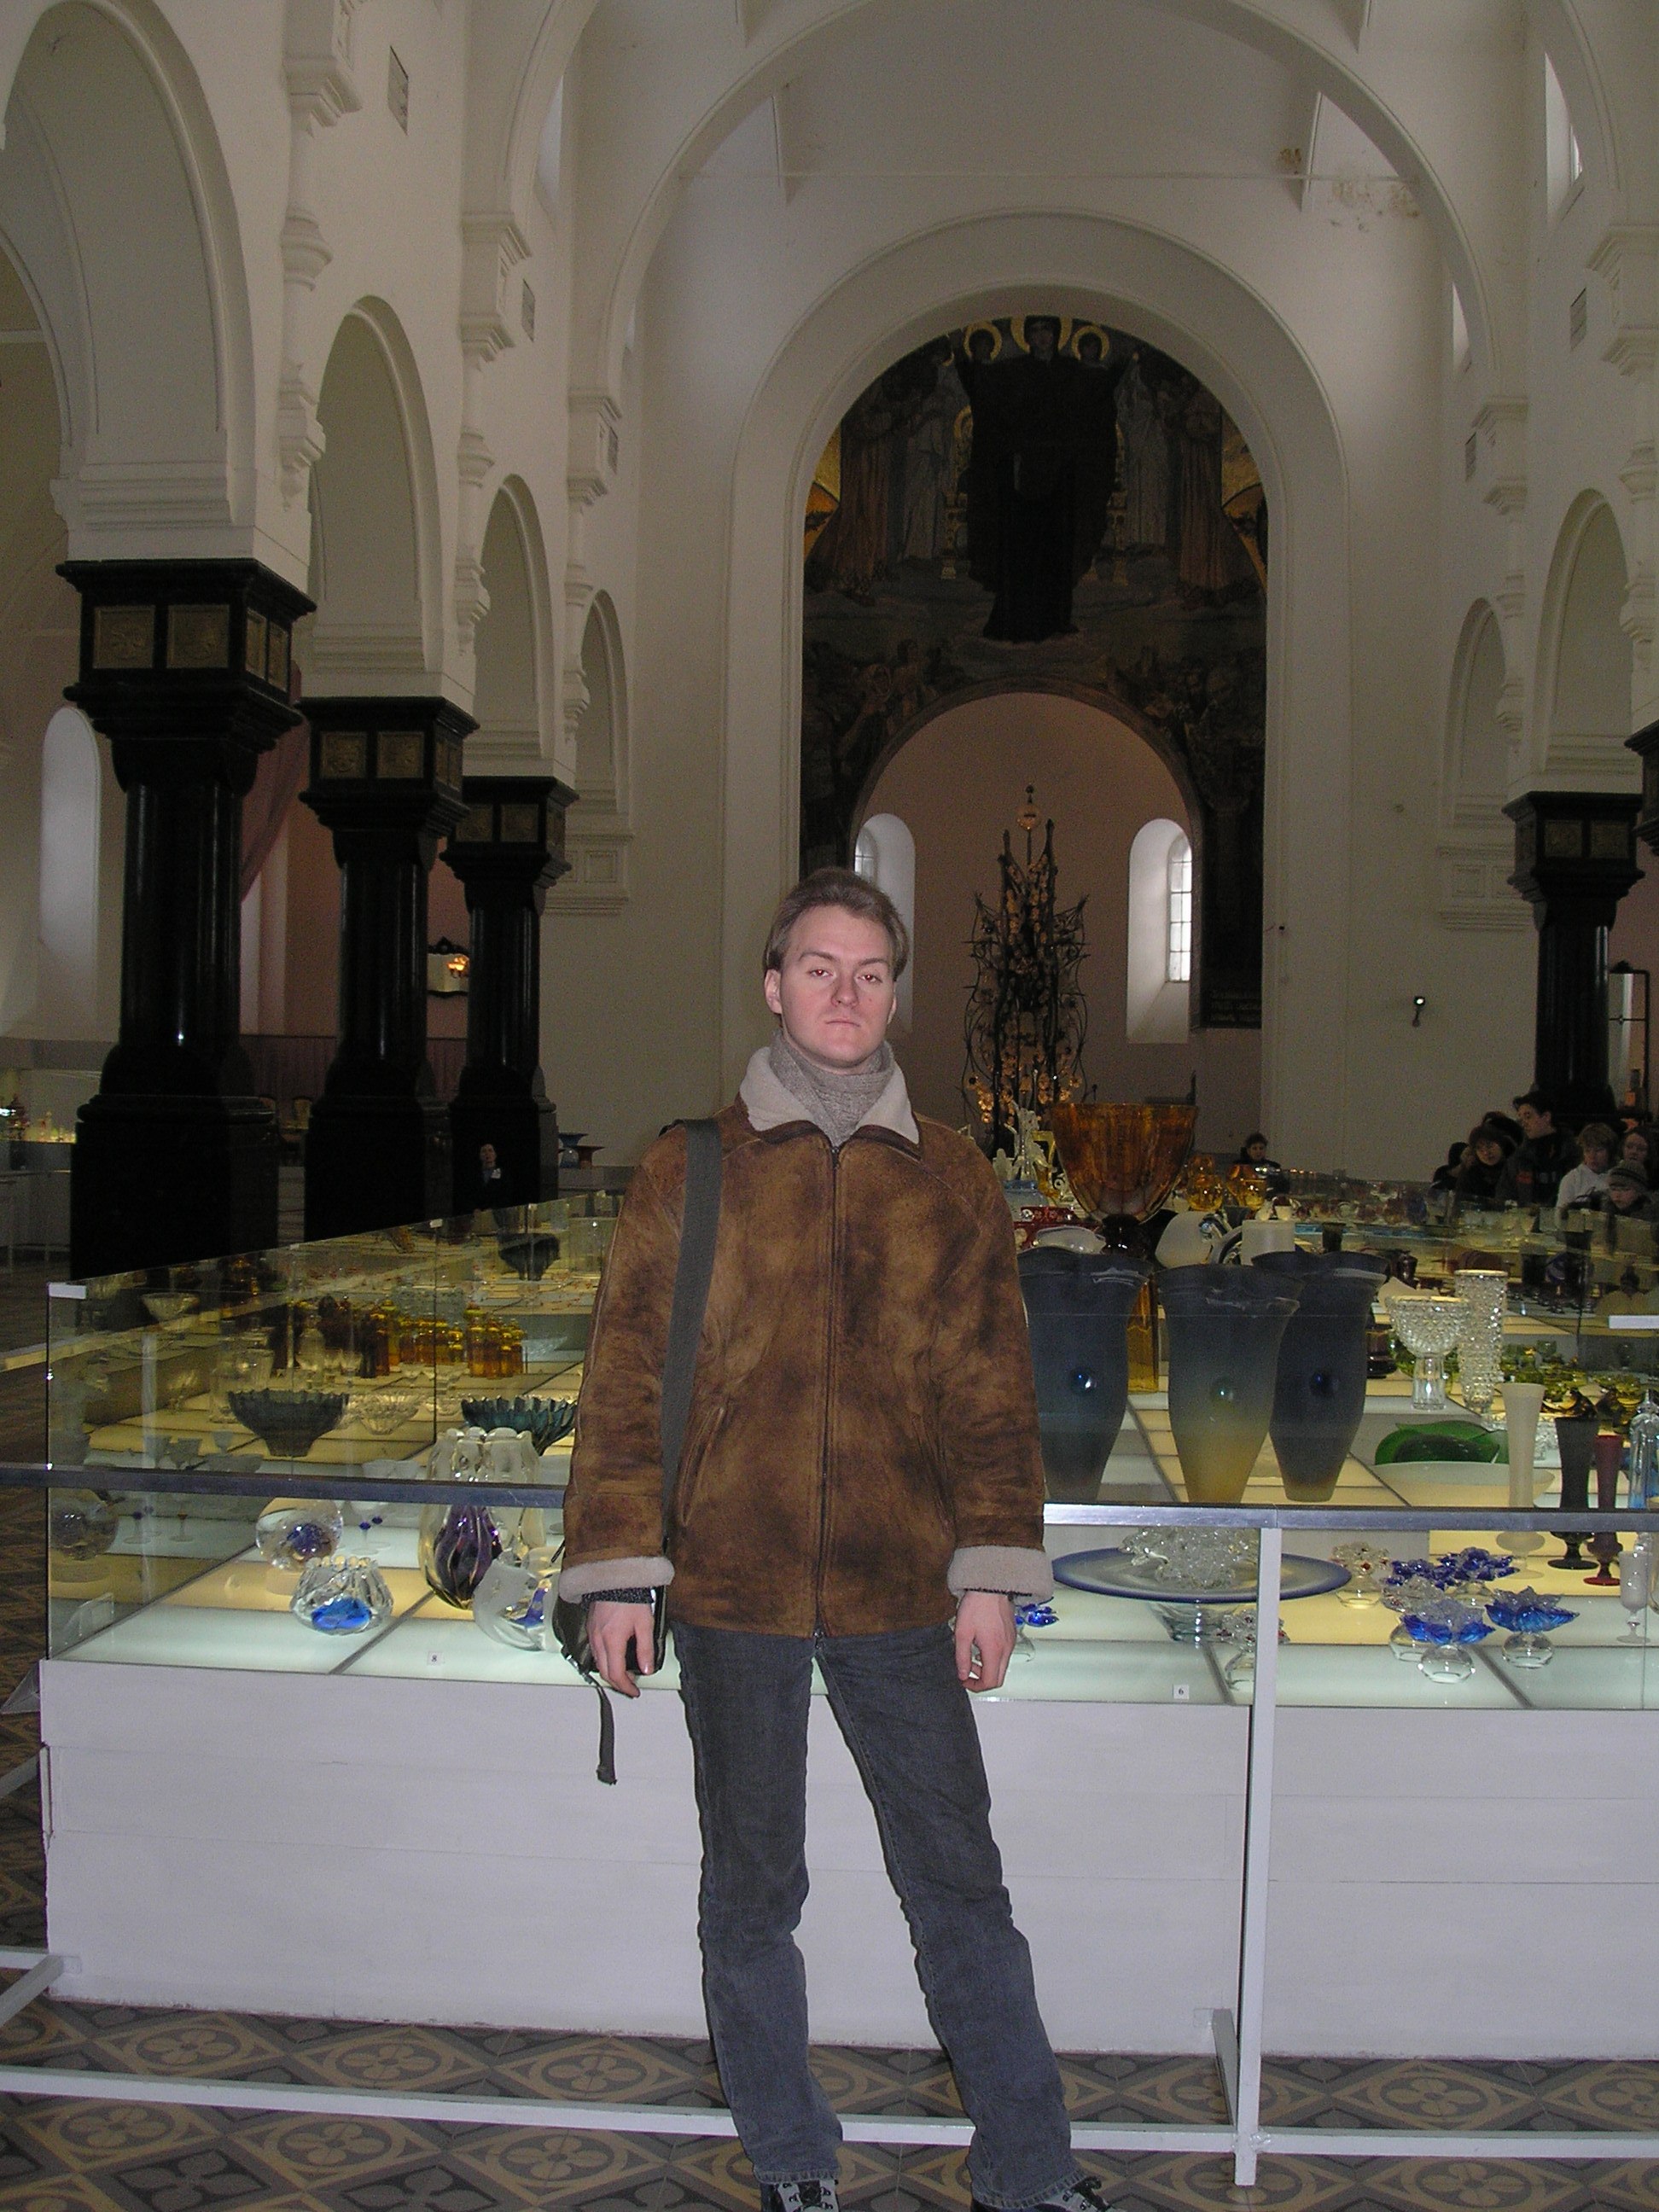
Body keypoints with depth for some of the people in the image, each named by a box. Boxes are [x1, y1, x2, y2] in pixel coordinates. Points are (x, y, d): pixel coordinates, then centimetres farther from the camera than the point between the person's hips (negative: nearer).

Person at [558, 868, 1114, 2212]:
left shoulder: (953, 1180, 6)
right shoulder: (693, 1169, 2)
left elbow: (993, 1387, 7)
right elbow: (627, 1379, 2)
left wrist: (991, 1573, 2)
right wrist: (618, 1572, -3)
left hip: (900, 1593, 1)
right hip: (732, 1587, 0)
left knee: (961, 1887, 6)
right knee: (754, 1891, 12)